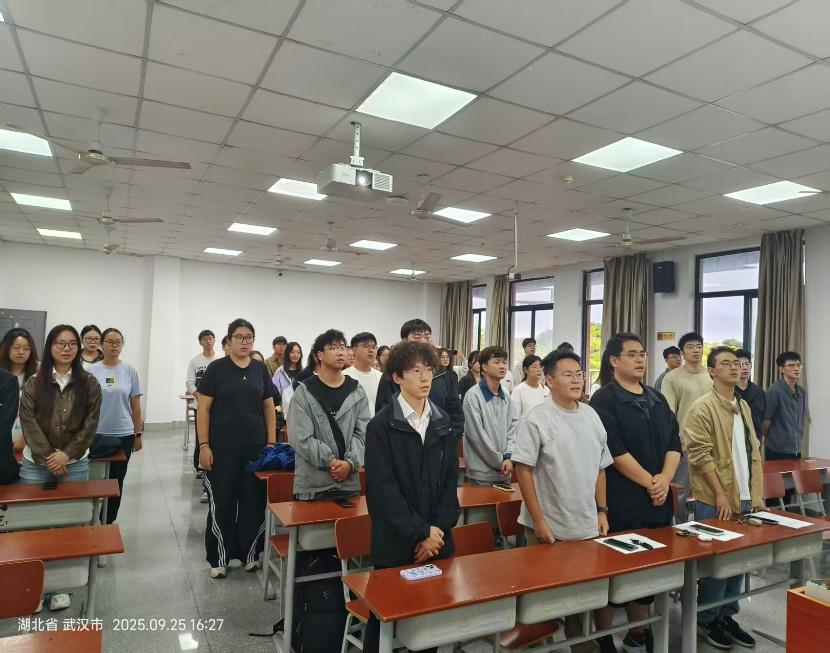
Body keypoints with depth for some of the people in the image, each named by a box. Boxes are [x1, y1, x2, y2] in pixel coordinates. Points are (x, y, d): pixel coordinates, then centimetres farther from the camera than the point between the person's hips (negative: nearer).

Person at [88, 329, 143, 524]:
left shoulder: (130, 371, 0)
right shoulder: (91, 371, -1)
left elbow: (135, 406, 3)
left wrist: (138, 434, 2)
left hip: (124, 435, 1)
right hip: (96, 435, 0)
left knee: (116, 481, 9)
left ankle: (108, 522, 24)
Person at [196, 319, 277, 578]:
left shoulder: (261, 369, 6)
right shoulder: (216, 368, -3)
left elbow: (269, 407, 10)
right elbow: (203, 409, -4)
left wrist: (272, 442, 5)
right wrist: (204, 445, -9)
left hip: (256, 445, 3)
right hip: (223, 447, -3)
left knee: (254, 500, 8)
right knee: (222, 501, 5)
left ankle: (250, 553, 24)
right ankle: (218, 558, 20)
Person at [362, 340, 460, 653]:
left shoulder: (443, 423, 7)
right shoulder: (381, 426, -9)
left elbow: (450, 481, 5)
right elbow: (383, 489, -14)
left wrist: (438, 530, -7)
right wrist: (420, 533, -15)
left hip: (437, 541, 4)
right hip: (395, 543, -4)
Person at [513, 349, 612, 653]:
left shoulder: (592, 416, 5)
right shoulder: (536, 419, -13)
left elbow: (599, 468, 12)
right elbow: (523, 470, -15)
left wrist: (601, 511, 9)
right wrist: (538, 520, -16)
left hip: (587, 526, 5)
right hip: (549, 527, -5)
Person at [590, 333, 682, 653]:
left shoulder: (657, 399, 12)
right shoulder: (604, 400, -9)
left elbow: (674, 443, 9)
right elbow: (614, 451, -16)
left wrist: (665, 478, -7)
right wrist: (649, 482, -14)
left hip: (658, 501, 7)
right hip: (620, 504, -7)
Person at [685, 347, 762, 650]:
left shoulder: (744, 406, 12)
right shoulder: (703, 408, -13)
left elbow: (753, 452, 15)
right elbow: (700, 455, -17)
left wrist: (756, 494, 10)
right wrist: (720, 494, -17)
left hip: (745, 499, 7)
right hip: (716, 501, -7)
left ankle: (727, 615, 29)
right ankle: (706, 620, 19)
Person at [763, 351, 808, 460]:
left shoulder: (802, 392, 7)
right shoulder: (774, 390, -15)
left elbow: (804, 416, 18)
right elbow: (766, 419, -10)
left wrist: (798, 440, 16)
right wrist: (767, 439, 3)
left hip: (796, 450, 6)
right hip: (777, 450, -6)